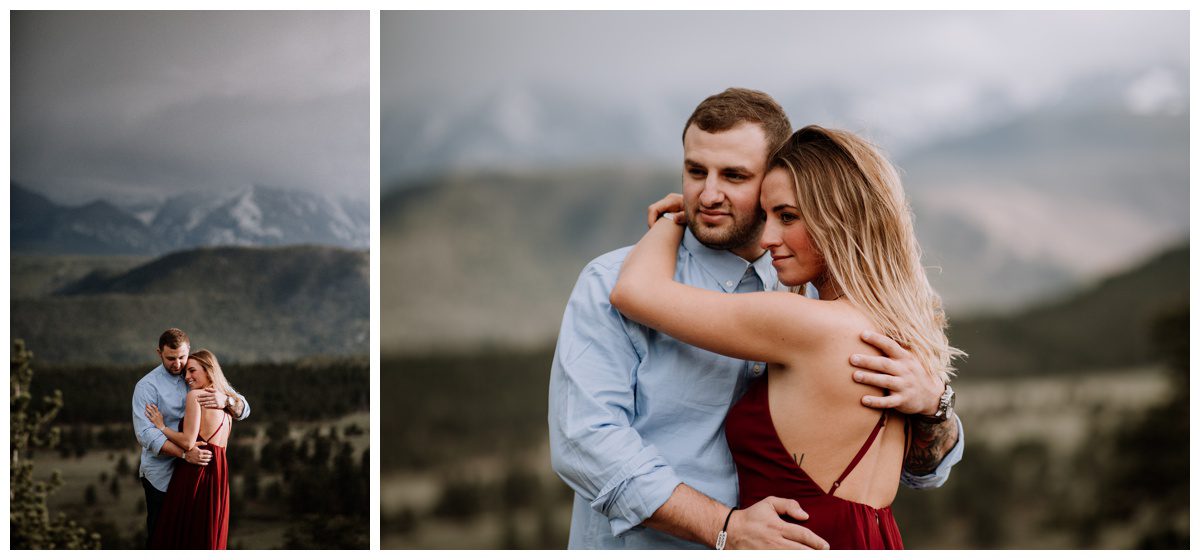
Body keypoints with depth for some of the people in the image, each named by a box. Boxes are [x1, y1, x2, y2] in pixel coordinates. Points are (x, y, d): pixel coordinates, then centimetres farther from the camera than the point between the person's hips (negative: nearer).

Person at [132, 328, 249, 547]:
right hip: (161, 475, -3)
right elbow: (145, 433, -18)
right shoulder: (147, 386, -6)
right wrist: (184, 453, -31)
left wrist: (226, 400, -23)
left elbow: (243, 409, 2)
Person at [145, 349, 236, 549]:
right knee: (209, 538, 14)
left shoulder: (195, 396, -9)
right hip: (218, 474, 8)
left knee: (181, 537, -1)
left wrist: (162, 427, -3)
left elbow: (188, 442, -16)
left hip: (194, 474, -8)